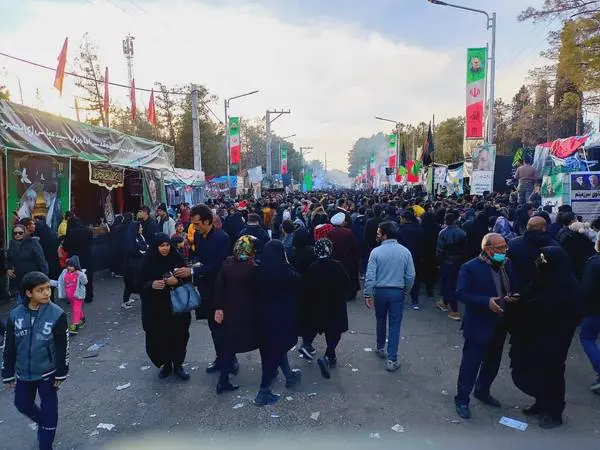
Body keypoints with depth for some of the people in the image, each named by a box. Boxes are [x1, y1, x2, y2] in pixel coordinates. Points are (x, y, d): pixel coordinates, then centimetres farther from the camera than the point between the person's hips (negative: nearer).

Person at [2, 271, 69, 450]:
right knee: (23, 405, 21)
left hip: (47, 373, -3)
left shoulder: (57, 314, -19)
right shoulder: (15, 315, -10)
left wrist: (61, 373, -8)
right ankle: (44, 423, 51)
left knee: (49, 411, 7)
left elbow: (62, 347, -11)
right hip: (23, 374, 4)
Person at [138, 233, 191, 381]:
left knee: (178, 335, 3)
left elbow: (186, 279, 2)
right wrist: (152, 285, -21)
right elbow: (141, 283, -1)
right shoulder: (148, 261, -5)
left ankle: (178, 365, 21)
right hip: (155, 307, 0)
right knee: (159, 336, 4)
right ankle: (166, 364, 26)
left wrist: (177, 281, -18)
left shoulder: (177, 259, -3)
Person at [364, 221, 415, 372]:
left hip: (380, 292, 0)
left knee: (381, 321, 21)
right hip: (397, 293, 0)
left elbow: (370, 276, -14)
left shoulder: (376, 252, -13)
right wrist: (406, 291, 12)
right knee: (395, 325, 6)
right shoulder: (405, 251, -6)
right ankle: (392, 360, 5)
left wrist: (368, 295, -5)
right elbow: (411, 276, -3)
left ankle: (381, 349, 39)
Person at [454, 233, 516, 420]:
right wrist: (487, 302, -28)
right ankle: (462, 399, 18)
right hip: (478, 326, -7)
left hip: (500, 325, 7)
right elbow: (461, 293, -20)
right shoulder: (470, 268, -16)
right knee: (470, 364, 3)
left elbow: (511, 289, 15)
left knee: (493, 362, 21)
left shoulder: (506, 265, 3)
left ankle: (482, 392, 42)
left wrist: (511, 297, -7)